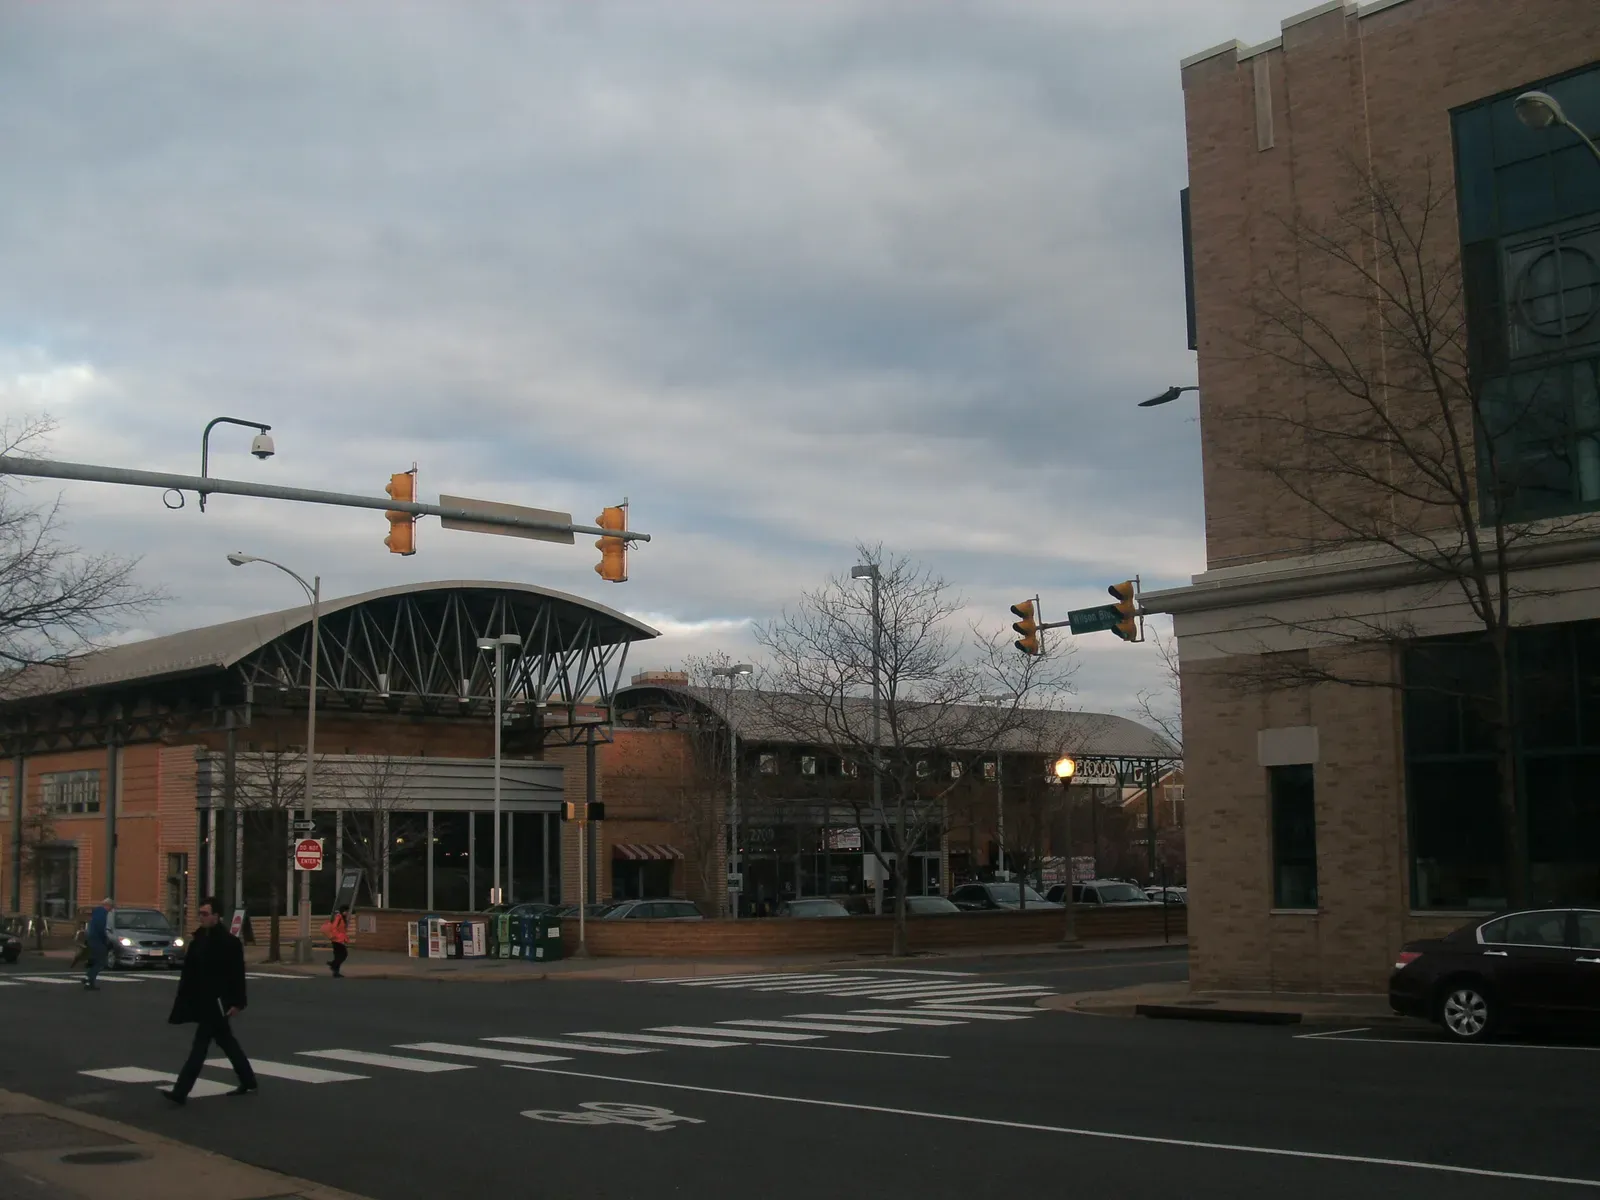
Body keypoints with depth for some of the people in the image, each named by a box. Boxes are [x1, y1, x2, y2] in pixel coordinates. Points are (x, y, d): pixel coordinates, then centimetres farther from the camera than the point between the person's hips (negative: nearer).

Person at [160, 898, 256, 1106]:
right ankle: (248, 1081, 29)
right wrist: (183, 999, 6)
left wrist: (237, 1003, -16)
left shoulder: (229, 942, -13)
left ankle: (181, 1092, -11)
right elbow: (189, 971, 9)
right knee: (226, 1041, 16)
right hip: (201, 1000, 8)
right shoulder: (198, 939, 9)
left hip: (217, 1002, -8)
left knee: (201, 1044, -9)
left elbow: (237, 975, -14)